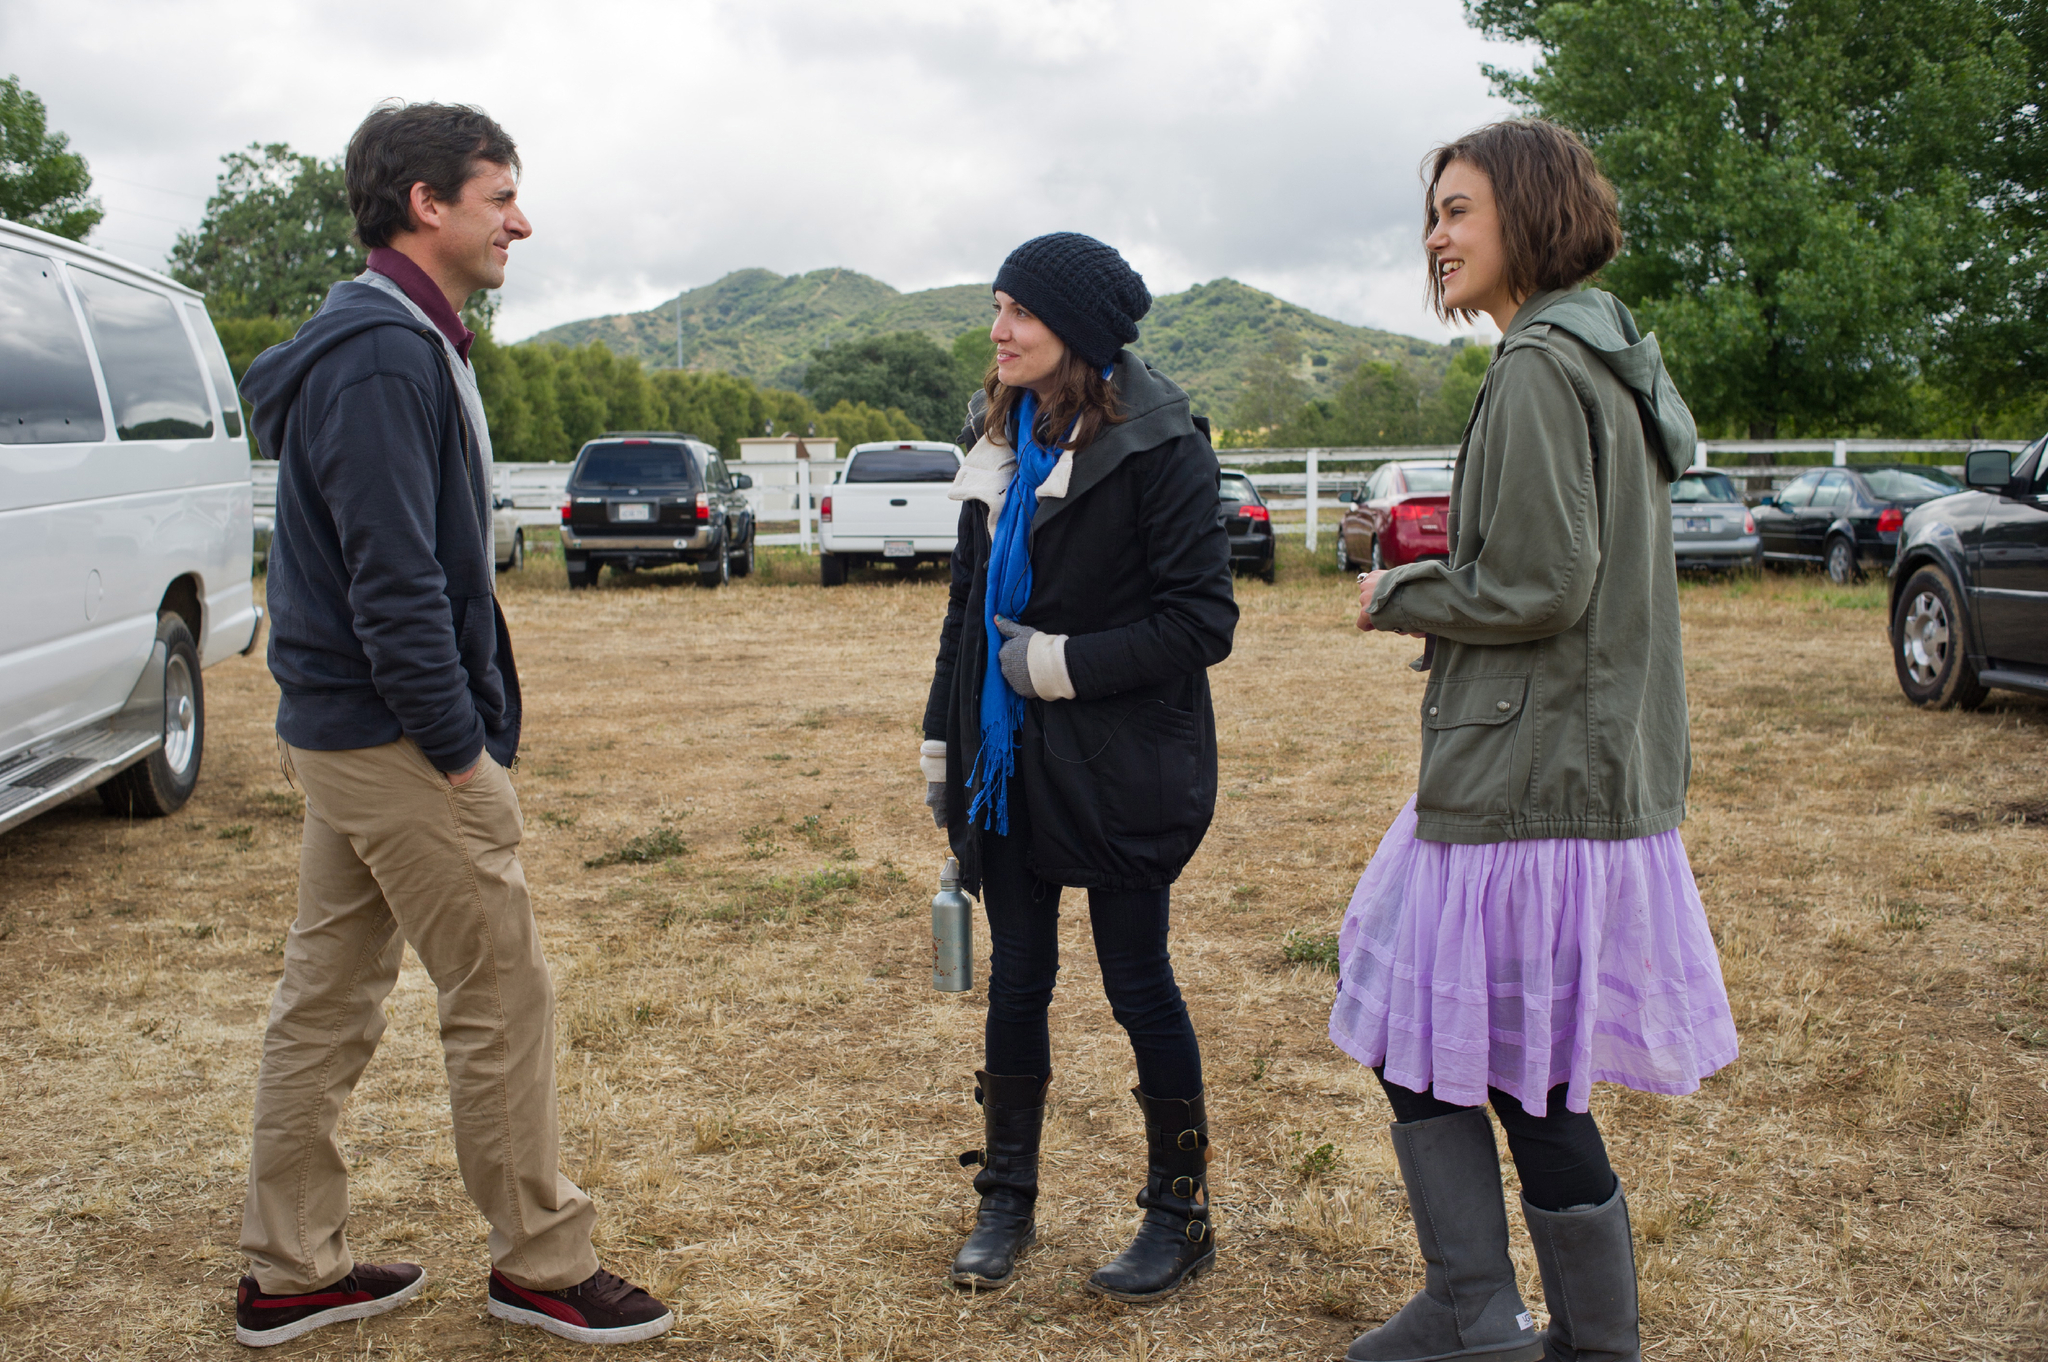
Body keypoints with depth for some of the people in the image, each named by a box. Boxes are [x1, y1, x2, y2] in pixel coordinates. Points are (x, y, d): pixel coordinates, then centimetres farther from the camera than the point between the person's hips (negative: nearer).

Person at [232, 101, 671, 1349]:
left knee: (329, 1000, 15)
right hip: (399, 742, -10)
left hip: (344, 733, 10)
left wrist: (463, 733, 15)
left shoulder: (398, 345, 15)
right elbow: (395, 583, -23)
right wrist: (463, 750, -18)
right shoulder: (386, 358, -18)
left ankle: (291, 1273, 26)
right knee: (504, 1000, 1)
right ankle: (543, 1265, 15)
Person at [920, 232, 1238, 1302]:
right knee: (1016, 978, 13)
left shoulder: (1157, 444, -13)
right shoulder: (1002, 435, 8)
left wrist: (1064, 664, -19)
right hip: (1010, 763, 6)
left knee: (1137, 982, 5)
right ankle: (1007, 1201, 28)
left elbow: (1202, 621, -16)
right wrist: (944, 737, 14)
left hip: (1119, 771, -6)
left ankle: (1181, 1213, 22)